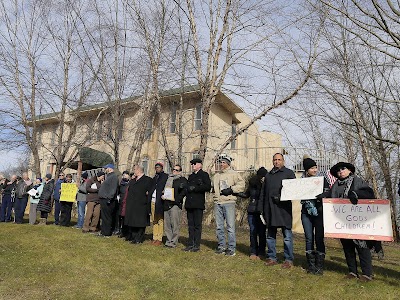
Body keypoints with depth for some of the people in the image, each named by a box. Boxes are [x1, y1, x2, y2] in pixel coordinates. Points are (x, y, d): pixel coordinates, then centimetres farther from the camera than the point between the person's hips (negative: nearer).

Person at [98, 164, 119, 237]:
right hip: (104, 200, 10)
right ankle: (103, 231, 22)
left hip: (107, 201, -10)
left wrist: (109, 198, -26)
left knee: (106, 217, -6)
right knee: (103, 217, 15)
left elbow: (113, 189, -22)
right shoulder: (109, 176, 21)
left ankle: (106, 233, 0)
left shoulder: (113, 177, -12)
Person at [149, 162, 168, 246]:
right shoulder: (154, 178, 22)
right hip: (153, 201, 6)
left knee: (160, 220, -5)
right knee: (154, 220, 8)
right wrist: (149, 193, 5)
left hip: (160, 201, -6)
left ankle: (159, 239, -1)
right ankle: (155, 238, 14)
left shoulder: (166, 176, 2)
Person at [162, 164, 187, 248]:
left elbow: (183, 192, -6)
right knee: (166, 224, 8)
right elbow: (163, 189, 23)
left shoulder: (183, 180, 3)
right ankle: (168, 240, 18)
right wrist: (162, 195, 4)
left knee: (175, 224, -6)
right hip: (166, 204, 6)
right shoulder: (168, 179, 20)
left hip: (175, 204, -6)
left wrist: (176, 199, -15)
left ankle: (173, 242, 2)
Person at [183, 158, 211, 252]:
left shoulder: (204, 175, 0)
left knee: (197, 225, -2)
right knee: (190, 225, 10)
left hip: (198, 204, -6)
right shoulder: (191, 176, 22)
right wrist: (184, 188, 2)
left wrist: (195, 188, -12)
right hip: (189, 204, 7)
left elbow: (208, 187, -12)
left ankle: (196, 246, 4)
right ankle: (190, 244, 16)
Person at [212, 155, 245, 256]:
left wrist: (231, 189, -12)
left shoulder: (234, 174, 2)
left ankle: (231, 248, 3)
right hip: (218, 203, 6)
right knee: (219, 226, 9)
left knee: (230, 226, -5)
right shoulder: (216, 176, 20)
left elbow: (241, 185, -7)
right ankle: (221, 246, 20)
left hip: (229, 202, -5)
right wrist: (215, 192, 12)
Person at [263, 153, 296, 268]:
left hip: (284, 208, -5)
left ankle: (289, 259, 10)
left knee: (287, 236, 1)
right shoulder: (268, 175, 19)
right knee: (270, 235, 10)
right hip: (270, 209, 5)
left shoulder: (289, 173, 4)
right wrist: (263, 209, 13)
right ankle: (272, 258, 20)